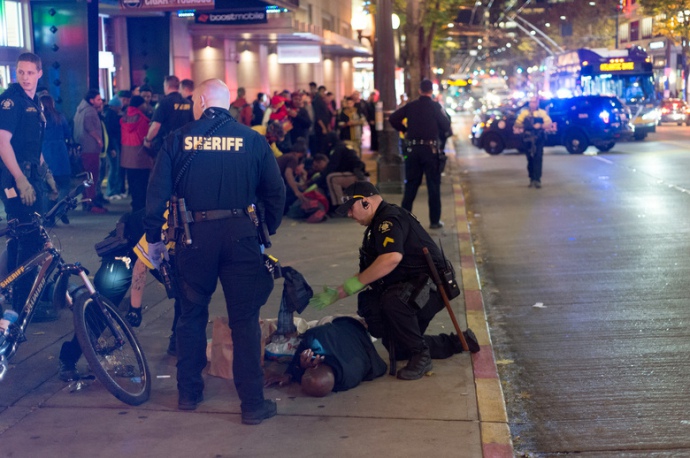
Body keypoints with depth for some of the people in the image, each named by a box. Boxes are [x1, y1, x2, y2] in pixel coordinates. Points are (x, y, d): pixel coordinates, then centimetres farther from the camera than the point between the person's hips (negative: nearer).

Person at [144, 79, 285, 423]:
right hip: (240, 236, 0)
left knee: (191, 315, 17)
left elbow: (157, 192, 0)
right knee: (245, 319, 4)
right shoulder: (252, 140, 2)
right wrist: (268, 232, 13)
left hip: (194, 236, 1)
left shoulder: (178, 140, 1)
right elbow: (275, 192, 2)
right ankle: (253, 403, 5)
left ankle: (188, 392, 26)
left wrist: (154, 238, 9)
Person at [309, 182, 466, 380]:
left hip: (431, 285, -11)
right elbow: (368, 275, 19)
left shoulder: (389, 219, -17)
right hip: (412, 290, 11)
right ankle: (455, 343, 28)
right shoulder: (378, 225, 16)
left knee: (392, 299, -38)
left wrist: (350, 286, -30)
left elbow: (392, 258, -36)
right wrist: (337, 293, 10)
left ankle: (420, 356, -20)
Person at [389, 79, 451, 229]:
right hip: (430, 148, -3)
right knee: (433, 185, 4)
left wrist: (404, 129, 10)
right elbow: (446, 126, -7)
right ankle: (435, 220, 4)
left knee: (411, 184, 10)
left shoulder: (410, 106, 3)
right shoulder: (435, 106, -6)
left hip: (412, 148, 3)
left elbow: (393, 118, -3)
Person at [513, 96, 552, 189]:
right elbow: (518, 123, 7)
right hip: (528, 139, 2)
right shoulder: (524, 112, 12)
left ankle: (537, 180, -14)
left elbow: (549, 123, -4)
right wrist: (517, 128, -15)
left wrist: (540, 126, -21)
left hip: (539, 139, -2)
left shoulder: (542, 113, 7)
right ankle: (532, 179, 16)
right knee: (530, 159, 7)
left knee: (538, 159, -11)